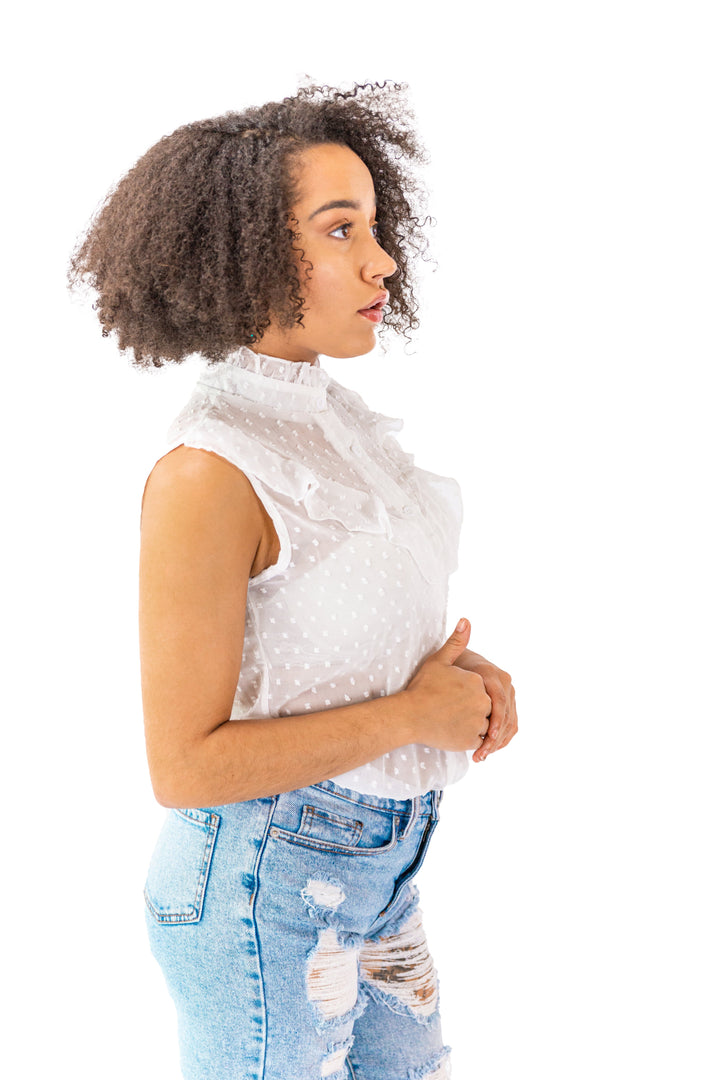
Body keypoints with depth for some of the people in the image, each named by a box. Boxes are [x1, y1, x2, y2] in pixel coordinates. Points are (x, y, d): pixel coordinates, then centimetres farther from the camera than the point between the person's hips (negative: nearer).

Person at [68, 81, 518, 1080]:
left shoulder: (330, 417, 2)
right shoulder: (206, 471, -24)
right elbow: (184, 764, -23)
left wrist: (460, 674, -4)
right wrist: (418, 714, -18)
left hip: (373, 869, 8)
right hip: (262, 893, -8)